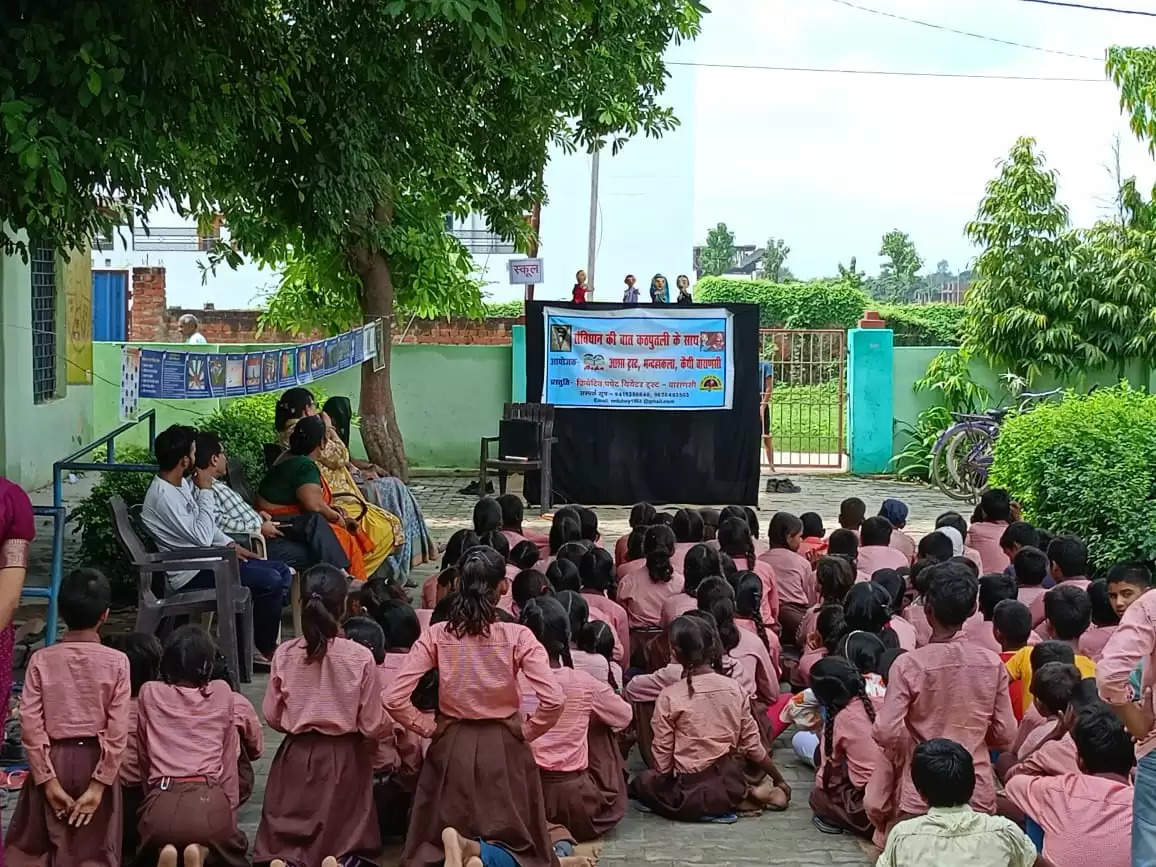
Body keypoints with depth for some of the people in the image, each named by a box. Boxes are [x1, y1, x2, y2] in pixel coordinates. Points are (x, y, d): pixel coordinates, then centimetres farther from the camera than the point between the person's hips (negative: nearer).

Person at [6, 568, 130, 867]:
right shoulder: (116, 662, -5)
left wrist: (48, 780, -4)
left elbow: (30, 725, -7)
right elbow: (118, 732, -10)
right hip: (95, 762, -1)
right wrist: (99, 784, -6)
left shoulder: (41, 659, -3)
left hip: (53, 760, 1)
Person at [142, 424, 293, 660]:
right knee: (270, 581, -21)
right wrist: (205, 491, -17)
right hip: (190, 575, -10)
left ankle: (265, 644, 6)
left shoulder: (182, 483, 9)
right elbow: (202, 537, -24)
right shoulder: (163, 495, -22)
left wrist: (229, 544, 7)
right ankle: (264, 649, -4)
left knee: (282, 571, 3)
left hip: (205, 559, 10)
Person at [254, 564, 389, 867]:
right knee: (342, 841, 16)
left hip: (296, 758, 1)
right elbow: (373, 726, -10)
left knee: (281, 842, 15)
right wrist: (388, 723, 12)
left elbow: (272, 717, 0)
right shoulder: (360, 657, -16)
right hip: (343, 760, -1)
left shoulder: (284, 654, -10)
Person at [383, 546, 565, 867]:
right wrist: (525, 732, -3)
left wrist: (430, 728, 0)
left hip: (451, 747, 2)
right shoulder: (517, 636, -13)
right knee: (512, 839, 14)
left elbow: (394, 698, -14)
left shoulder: (437, 635, -9)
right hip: (505, 748, -1)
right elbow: (554, 700, -20)